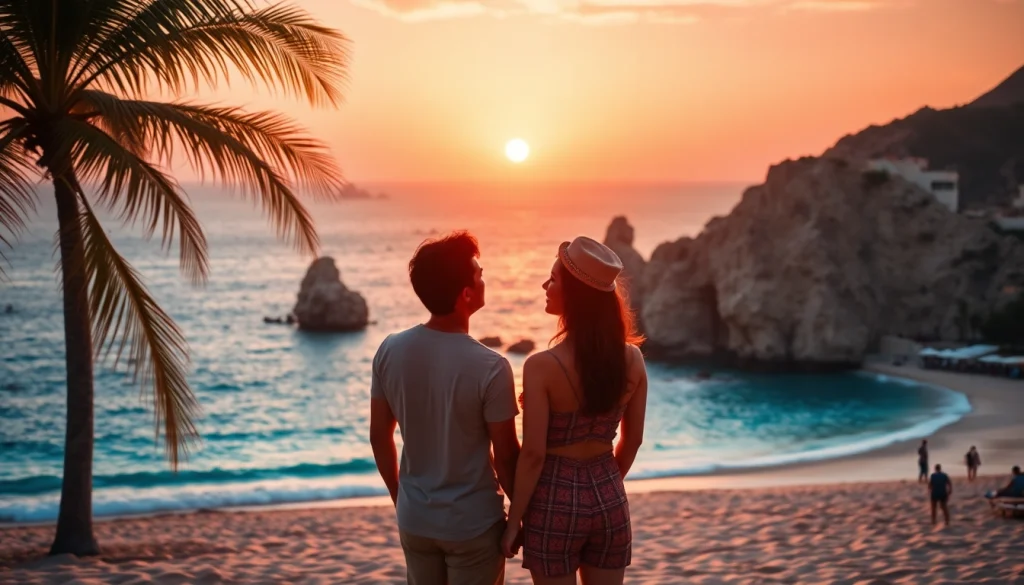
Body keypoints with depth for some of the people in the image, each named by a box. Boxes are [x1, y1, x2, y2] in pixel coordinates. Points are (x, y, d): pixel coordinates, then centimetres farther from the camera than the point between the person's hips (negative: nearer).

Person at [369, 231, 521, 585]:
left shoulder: (390, 352, -7)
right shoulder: (490, 368, -20)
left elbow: (379, 438, 2)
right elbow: (506, 455, -13)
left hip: (415, 520, 4)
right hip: (473, 524, -4)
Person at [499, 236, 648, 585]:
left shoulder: (542, 366, -19)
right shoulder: (632, 359, -4)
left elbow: (533, 454, -17)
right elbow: (632, 439, 6)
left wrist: (513, 521, -6)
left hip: (555, 501, -4)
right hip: (609, 498, 4)